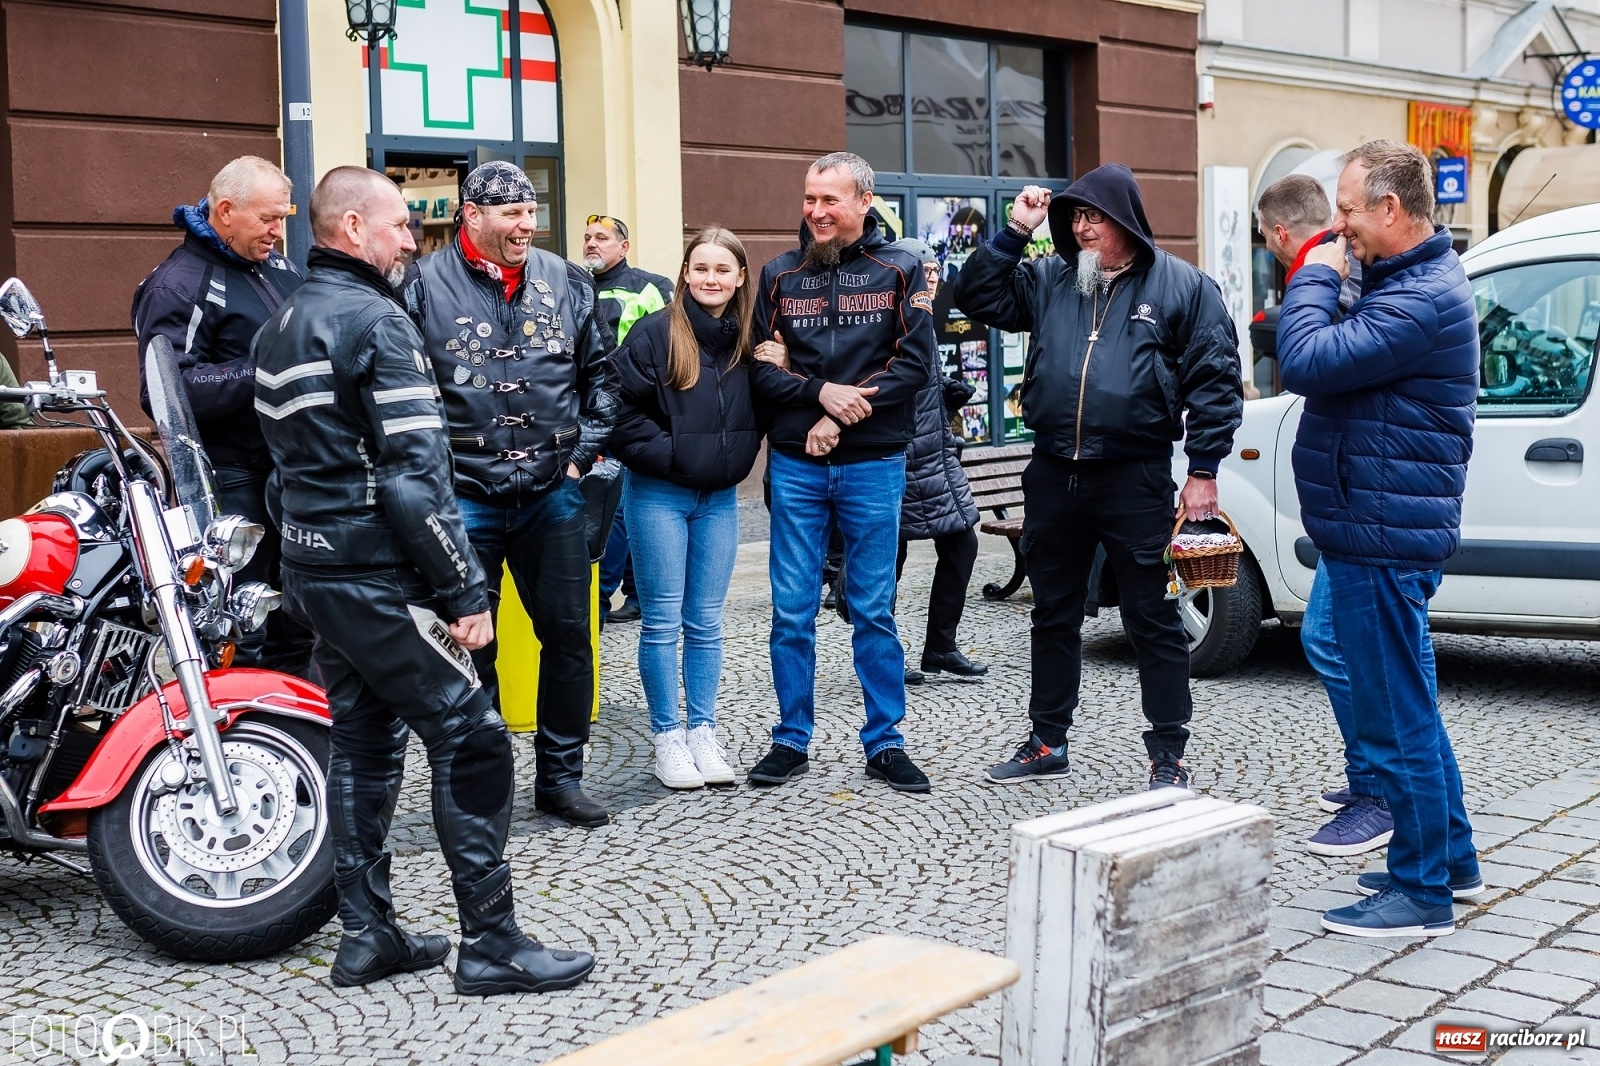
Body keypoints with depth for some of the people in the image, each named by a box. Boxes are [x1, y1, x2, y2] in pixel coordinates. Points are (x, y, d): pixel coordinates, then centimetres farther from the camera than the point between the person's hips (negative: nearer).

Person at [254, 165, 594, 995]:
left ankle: (366, 934, 19)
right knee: (469, 740, -5)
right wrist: (465, 592, -17)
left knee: (362, 741, 15)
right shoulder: (376, 321, -15)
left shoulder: (282, 326, 15)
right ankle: (491, 943, -1)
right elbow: (414, 476, -20)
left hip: (312, 571, 10)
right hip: (378, 576, -10)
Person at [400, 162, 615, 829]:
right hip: (463, 497, -3)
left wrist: (585, 450, 6)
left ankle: (560, 777, 21)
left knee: (569, 635, 7)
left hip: (551, 493, 3)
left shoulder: (565, 283, 7)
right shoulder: (426, 286, -5)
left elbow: (599, 372, 14)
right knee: (469, 646, 5)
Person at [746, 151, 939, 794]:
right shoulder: (781, 274, 7)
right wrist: (821, 393, -15)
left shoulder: (898, 271, 2)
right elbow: (760, 366, 2)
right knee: (791, 611, 4)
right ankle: (792, 740, 16)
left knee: (874, 610, 6)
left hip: (874, 466, -1)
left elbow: (916, 362, -5)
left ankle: (884, 742, 16)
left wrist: (848, 412, -13)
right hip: (796, 467, 1)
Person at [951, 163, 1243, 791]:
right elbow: (976, 297, 8)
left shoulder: (1181, 286, -2)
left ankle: (1168, 756, 11)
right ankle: (1048, 744, 26)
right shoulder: (1048, 279, 10)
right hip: (1053, 474, 5)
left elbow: (1215, 379, -3)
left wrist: (1203, 469, -8)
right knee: (1054, 615, 14)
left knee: (1152, 619, 2)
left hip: (1136, 477, -5)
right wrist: (1014, 232, -2)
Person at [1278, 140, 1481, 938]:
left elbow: (1308, 362, -26)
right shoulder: (1411, 282, 14)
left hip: (1384, 540, -11)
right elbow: (1335, 363, 18)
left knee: (1394, 716, -2)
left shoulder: (1420, 300, -21)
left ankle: (1422, 891, 8)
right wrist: (1320, 283, 4)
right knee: (1405, 705, 20)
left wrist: (1314, 279, -12)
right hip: (1377, 533, 11)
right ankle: (1450, 861, 33)